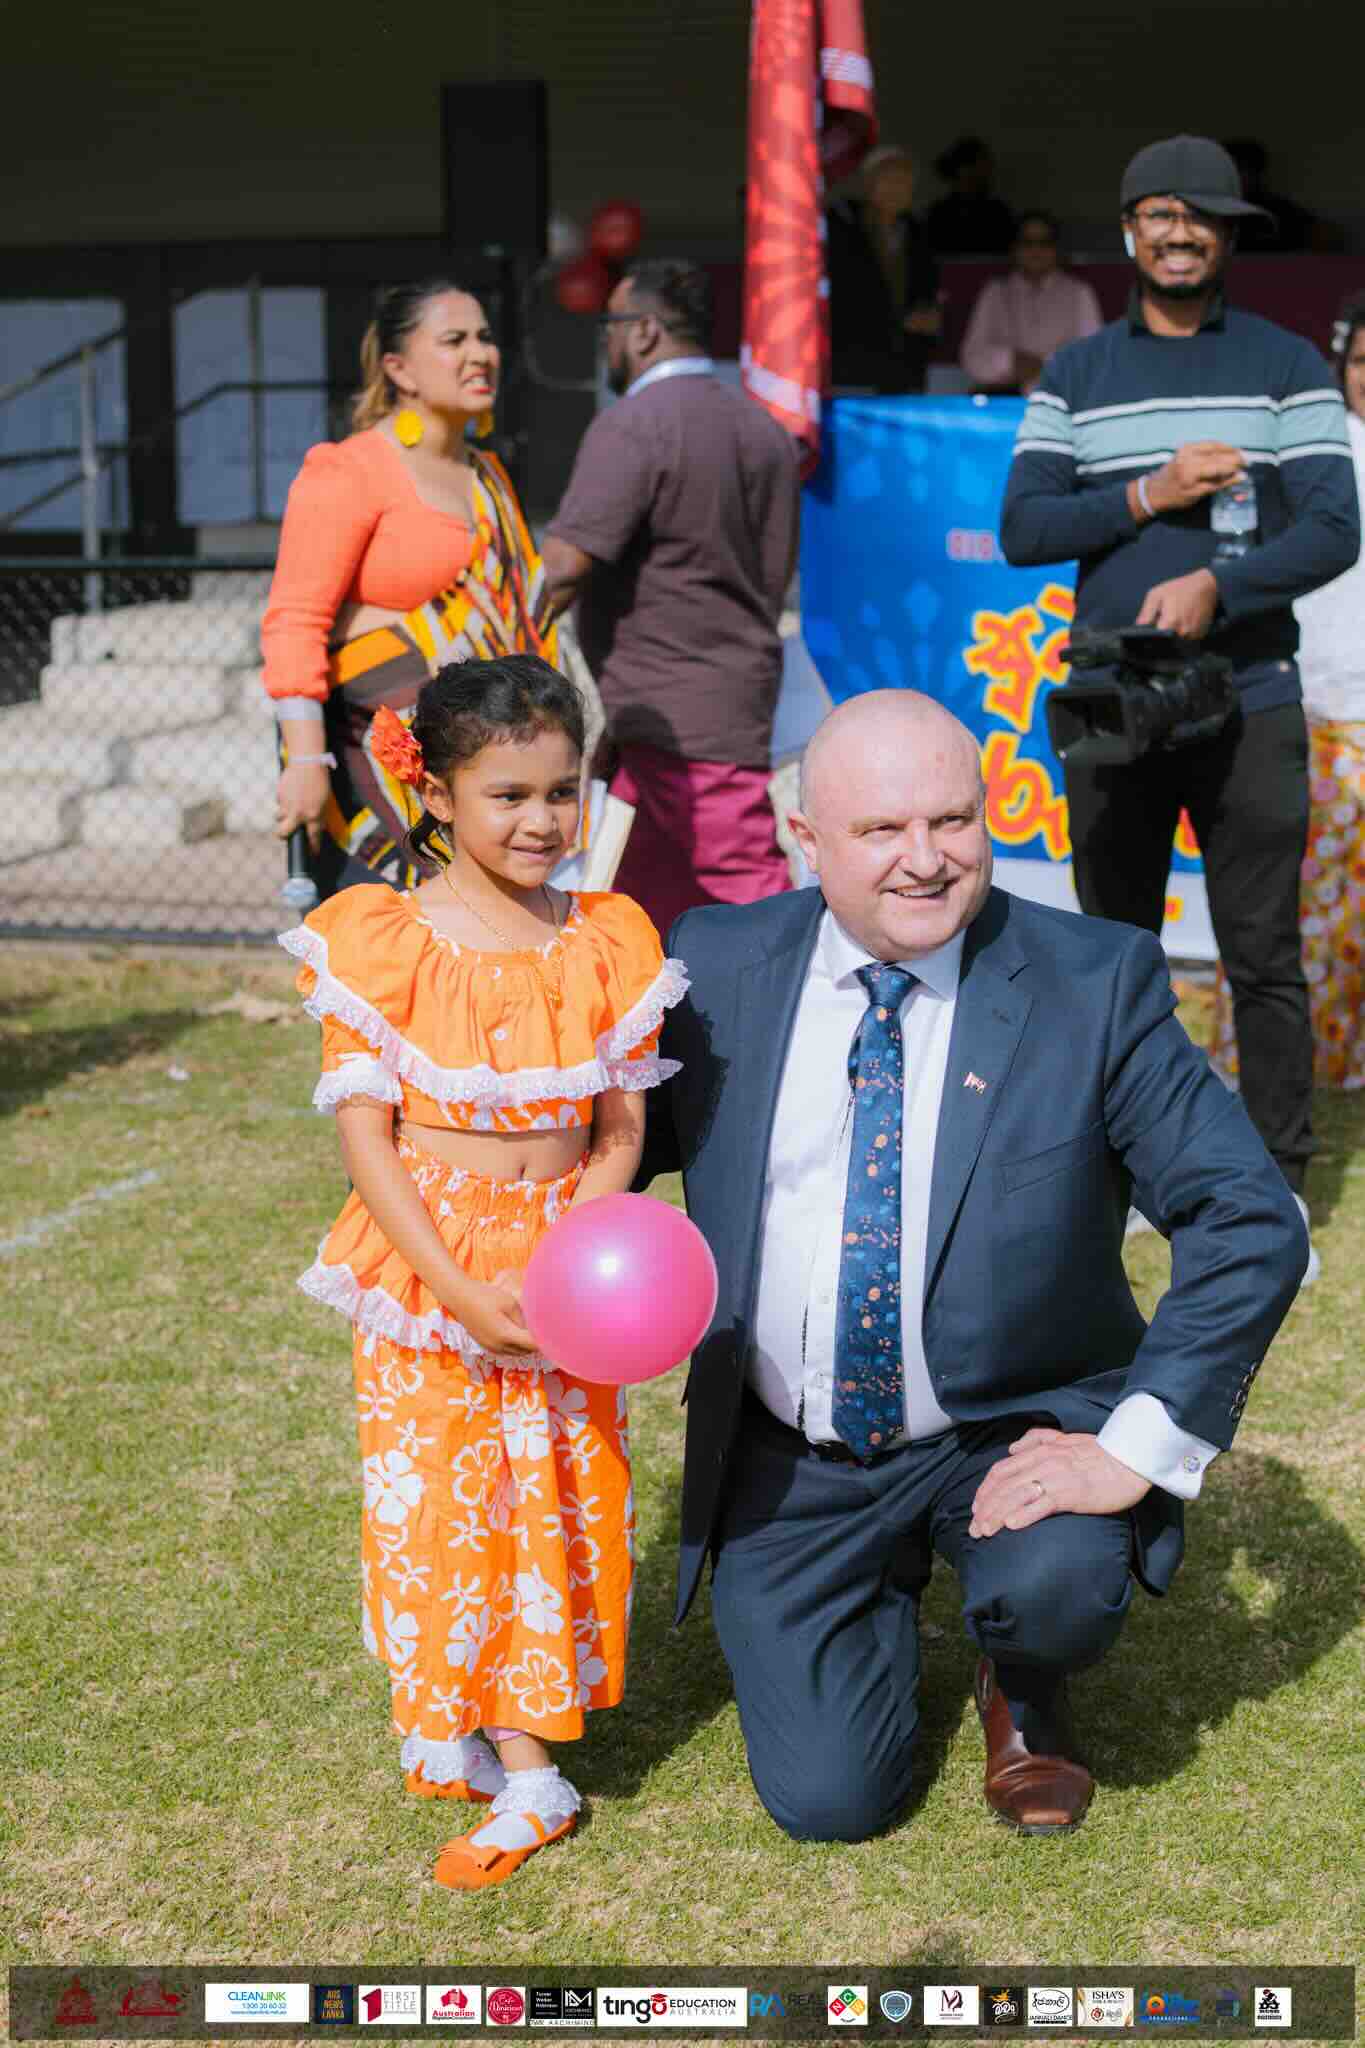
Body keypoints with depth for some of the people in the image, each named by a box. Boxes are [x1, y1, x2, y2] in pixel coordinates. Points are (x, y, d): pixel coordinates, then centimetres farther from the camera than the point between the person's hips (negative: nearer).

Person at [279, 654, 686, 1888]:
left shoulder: (606, 946, -1)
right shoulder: (383, 944, -9)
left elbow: (621, 1132, 2)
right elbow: (366, 1136, -10)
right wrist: (461, 1288, -18)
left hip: (559, 1265, 2)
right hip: (426, 1264, -2)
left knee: (557, 1498, 4)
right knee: (437, 1506, 2)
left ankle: (513, 1734, 20)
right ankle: (525, 1774, 18)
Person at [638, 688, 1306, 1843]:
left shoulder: (1096, 984, -14)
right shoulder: (718, 966, -6)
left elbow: (1251, 1226, -16)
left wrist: (1134, 1446, -23)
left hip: (1010, 1433, -2)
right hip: (788, 1460, 2)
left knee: (1060, 1592, -33)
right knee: (828, 1799, -5)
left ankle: (1021, 1685, 7)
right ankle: (891, 1589, 29)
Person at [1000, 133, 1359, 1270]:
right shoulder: (1075, 375, 11)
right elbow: (1022, 527, 2)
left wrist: (1216, 587, -19)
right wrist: (1149, 497, -12)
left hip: (1249, 702, -2)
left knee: (1264, 955, -1)